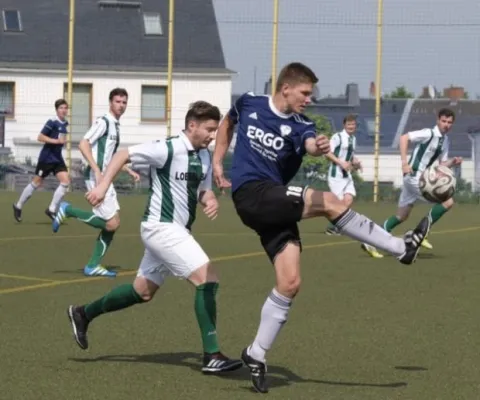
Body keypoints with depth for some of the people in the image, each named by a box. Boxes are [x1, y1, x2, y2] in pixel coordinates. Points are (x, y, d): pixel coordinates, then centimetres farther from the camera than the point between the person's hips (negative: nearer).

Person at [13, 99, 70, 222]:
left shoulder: (64, 123, 7)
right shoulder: (52, 122, -17)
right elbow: (40, 137, -19)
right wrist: (57, 141, -26)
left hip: (57, 157, 7)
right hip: (47, 157, -7)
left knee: (65, 181, -9)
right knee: (37, 183, 4)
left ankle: (51, 210, -4)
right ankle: (18, 206, 22)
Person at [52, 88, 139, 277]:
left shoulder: (116, 125, 18)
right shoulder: (103, 122, -10)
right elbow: (83, 144, -19)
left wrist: (130, 171, 26)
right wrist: (97, 171, -25)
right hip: (96, 178, -9)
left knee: (112, 224, 7)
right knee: (112, 223, -14)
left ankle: (93, 265, 12)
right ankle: (68, 210, -2)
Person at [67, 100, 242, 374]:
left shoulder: (204, 156, 8)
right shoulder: (168, 150, -16)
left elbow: (204, 190, 16)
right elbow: (124, 155, -10)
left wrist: (211, 201, -7)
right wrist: (103, 185, -19)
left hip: (176, 230, 10)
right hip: (162, 227, -9)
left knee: (143, 292, 19)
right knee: (208, 279, -17)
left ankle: (83, 314, 35)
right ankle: (212, 356, -15)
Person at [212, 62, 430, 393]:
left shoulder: (300, 126, -1)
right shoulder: (249, 104, 2)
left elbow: (310, 144, -26)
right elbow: (228, 123, 25)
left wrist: (319, 148, -49)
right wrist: (217, 162, 18)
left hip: (277, 205, 4)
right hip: (251, 194, -4)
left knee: (290, 282, -4)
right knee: (328, 202, -21)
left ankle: (257, 355, 8)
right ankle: (401, 247, -15)